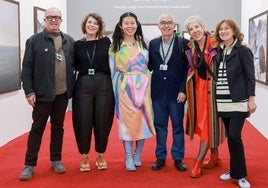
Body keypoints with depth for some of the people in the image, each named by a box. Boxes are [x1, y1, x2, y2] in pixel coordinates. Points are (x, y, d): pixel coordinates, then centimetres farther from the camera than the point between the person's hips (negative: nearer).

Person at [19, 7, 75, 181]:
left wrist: (74, 87, 2)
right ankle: (30, 164, 14)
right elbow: (27, 68, -4)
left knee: (58, 127, 13)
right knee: (37, 128, 4)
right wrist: (29, 91, -9)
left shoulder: (69, 41, 7)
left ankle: (56, 160, 25)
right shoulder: (34, 41, -1)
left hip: (62, 93, 3)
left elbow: (75, 64, 8)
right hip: (42, 93, -3)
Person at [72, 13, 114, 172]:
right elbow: (74, 66, 9)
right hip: (83, 86, 0)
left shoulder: (106, 42, 4)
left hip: (104, 85, 0)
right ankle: (84, 156, 18)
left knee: (102, 121, 6)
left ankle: (100, 156, 22)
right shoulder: (78, 45, 6)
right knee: (84, 121, 3)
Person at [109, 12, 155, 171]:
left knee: (143, 119, 3)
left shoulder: (143, 43, 8)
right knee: (127, 120, 0)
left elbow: (149, 65, 10)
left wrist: (148, 85, 1)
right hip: (125, 88, -2)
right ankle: (129, 158, 11)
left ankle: (137, 155, 19)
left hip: (143, 86, 2)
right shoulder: (115, 46, 4)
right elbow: (112, 69, 4)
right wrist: (115, 91, 0)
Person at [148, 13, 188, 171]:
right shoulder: (153, 44, 6)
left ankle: (178, 158, 18)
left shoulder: (184, 43, -3)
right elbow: (149, 66, 10)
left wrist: (183, 90, -10)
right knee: (159, 125, 9)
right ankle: (160, 157, 20)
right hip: (158, 91, 3)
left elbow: (188, 68, -5)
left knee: (178, 125, 6)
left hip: (176, 92, -2)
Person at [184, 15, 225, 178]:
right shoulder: (190, 48, 6)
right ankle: (215, 156, 26)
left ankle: (199, 162, 3)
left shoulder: (216, 45, -12)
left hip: (211, 87, -6)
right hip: (198, 87, 6)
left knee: (208, 122, -1)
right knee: (201, 121, 11)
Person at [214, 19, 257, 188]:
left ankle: (240, 174, 3)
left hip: (238, 102, -5)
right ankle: (235, 170, 22)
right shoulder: (219, 52, 10)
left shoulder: (243, 50, -6)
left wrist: (251, 99, -11)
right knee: (230, 137, 10)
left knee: (234, 136, -11)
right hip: (223, 102, 5)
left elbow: (250, 76, -8)